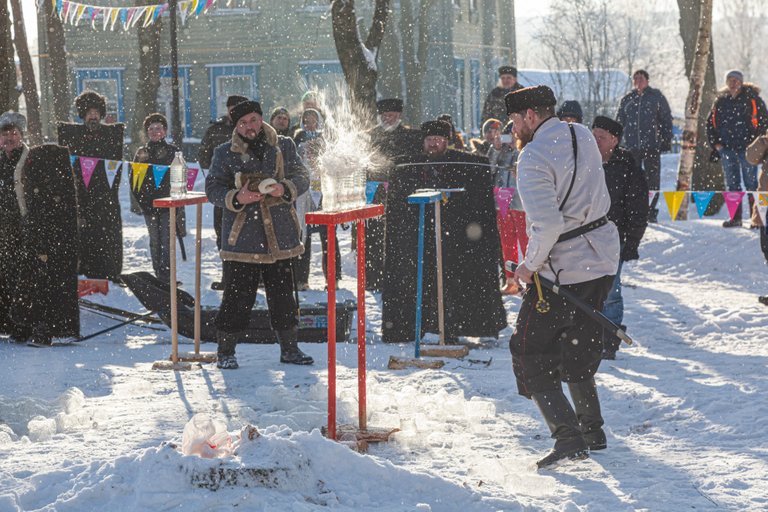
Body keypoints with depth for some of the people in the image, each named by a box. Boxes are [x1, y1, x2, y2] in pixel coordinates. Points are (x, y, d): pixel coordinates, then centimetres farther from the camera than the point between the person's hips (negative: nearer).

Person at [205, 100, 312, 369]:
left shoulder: (283, 147, 7)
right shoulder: (225, 154, 2)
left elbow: (301, 178, 6)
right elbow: (213, 188, 1)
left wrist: (285, 188, -15)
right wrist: (236, 198, -18)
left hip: (278, 234, 2)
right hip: (241, 235, -2)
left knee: (283, 293, 9)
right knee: (238, 296, -3)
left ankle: (289, 348, 21)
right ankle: (226, 351, 8)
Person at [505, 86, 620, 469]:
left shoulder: (534, 157, -19)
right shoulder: (584, 136, 6)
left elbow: (548, 225, -25)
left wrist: (530, 265, -14)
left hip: (563, 269, -8)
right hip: (603, 259, 8)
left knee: (531, 354, 2)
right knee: (577, 347, 24)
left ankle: (568, 436, -9)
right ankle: (592, 430, 30)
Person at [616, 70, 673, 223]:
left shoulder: (657, 97, 5)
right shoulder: (627, 100, 13)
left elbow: (666, 119, 6)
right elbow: (619, 122, 18)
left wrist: (666, 140, -2)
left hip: (652, 145, -3)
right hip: (632, 146, 3)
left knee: (652, 179, -2)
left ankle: (651, 211, 2)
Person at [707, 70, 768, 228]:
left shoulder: (751, 98, -2)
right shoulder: (721, 100, 10)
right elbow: (711, 122, 18)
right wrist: (715, 142, 8)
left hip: (747, 148, -4)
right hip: (727, 149, 4)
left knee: (751, 183, -3)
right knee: (732, 184, 7)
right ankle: (735, 217, 12)